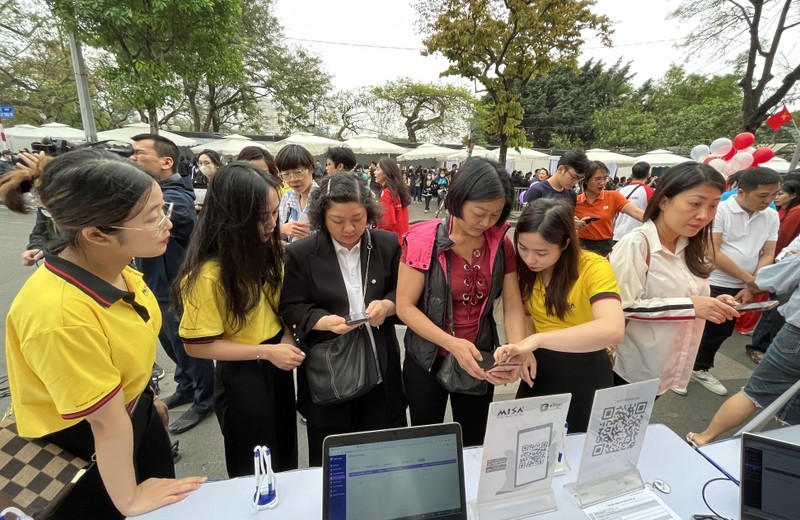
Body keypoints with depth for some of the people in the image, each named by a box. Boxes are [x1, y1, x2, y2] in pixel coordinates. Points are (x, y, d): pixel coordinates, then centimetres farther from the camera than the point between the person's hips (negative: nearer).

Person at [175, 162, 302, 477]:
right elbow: (197, 345, -19)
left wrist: (286, 337, -8)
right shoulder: (208, 274, -26)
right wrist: (266, 351, -23)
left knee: (286, 458, 27)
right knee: (254, 472, 18)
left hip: (278, 367, 7)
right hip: (241, 377, -6)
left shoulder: (267, 250, -5)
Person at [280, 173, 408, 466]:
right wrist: (325, 321, -23)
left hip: (381, 368, 2)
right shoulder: (300, 253, -7)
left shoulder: (387, 245, -1)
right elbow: (291, 309, -5)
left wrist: (387, 305, -17)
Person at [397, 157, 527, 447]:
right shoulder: (425, 239, -17)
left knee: (473, 447, 21)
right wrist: (453, 344, -27)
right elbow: (405, 307, -17)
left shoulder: (502, 245, -5)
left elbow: (513, 307, -3)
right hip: (428, 360, -3)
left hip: (480, 362, 3)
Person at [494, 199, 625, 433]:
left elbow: (612, 330, -38)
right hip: (540, 367, 4)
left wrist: (537, 340, -42)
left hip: (586, 373, -4)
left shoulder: (594, 268, -23)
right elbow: (528, 315, 1)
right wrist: (524, 350, -19)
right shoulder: (527, 267, -8)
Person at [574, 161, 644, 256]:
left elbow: (636, 212, -15)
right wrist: (576, 226, -19)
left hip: (607, 247, 1)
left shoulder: (613, 196, -3)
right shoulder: (576, 201, -3)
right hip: (583, 247, 0)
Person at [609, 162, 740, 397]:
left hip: (667, 365, 7)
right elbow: (623, 306, -25)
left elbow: (673, 298, 13)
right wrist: (690, 306, -26)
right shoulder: (636, 244, -23)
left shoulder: (690, 247, 3)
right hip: (632, 367, -7)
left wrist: (712, 304, -5)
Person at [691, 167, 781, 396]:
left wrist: (750, 288, -6)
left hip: (740, 288, 6)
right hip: (710, 283, -6)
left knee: (721, 331, 17)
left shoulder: (772, 216, 4)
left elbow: (768, 255, 5)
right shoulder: (720, 210, -14)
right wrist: (750, 279, -15)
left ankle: (701, 369, 35)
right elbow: (712, 253, -18)